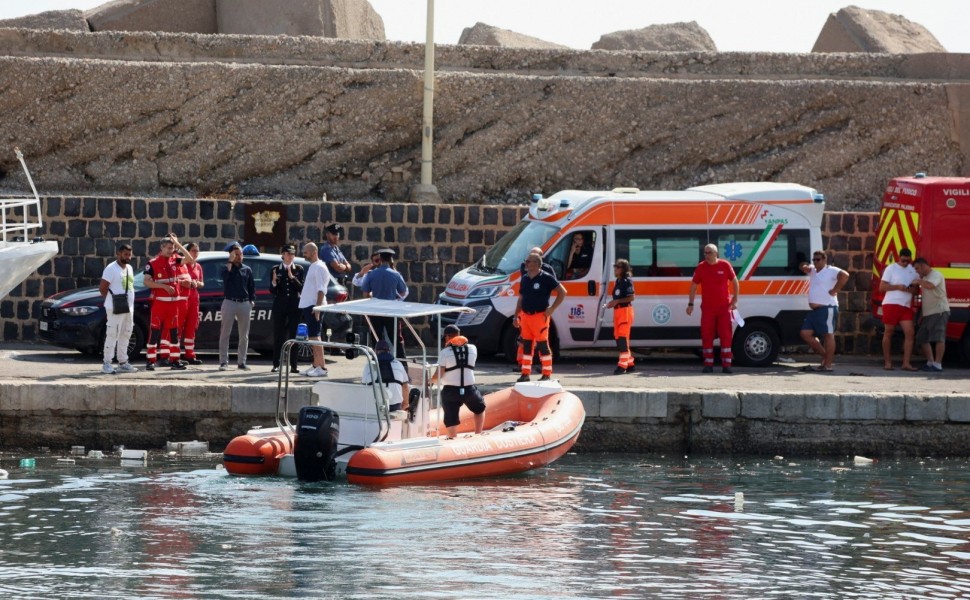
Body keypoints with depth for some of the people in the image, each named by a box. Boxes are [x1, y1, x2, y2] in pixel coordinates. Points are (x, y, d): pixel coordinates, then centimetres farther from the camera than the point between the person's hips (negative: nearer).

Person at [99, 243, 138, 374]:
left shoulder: (129, 268, 15)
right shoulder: (111, 269, -10)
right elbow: (102, 288, -12)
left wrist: (131, 304, 11)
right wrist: (111, 301, -7)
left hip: (128, 308, 8)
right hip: (115, 309, -8)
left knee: (125, 335, 13)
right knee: (112, 335, -9)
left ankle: (123, 362, 21)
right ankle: (107, 364, -8)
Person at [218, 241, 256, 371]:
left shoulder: (247, 270, 12)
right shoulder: (226, 267, 2)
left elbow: (252, 287, 15)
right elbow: (223, 275, -22)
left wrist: (252, 300, 4)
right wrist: (231, 261, -16)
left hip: (245, 303, 4)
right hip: (229, 302, -4)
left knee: (244, 335, 5)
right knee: (225, 333, -4)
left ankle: (241, 361, 12)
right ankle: (223, 361, -2)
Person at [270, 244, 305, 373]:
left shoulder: (299, 270, 6)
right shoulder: (275, 270, 6)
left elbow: (301, 288, -2)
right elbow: (272, 291, 4)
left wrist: (292, 277, -16)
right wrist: (274, 283, -18)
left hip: (294, 305, 0)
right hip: (279, 305, 0)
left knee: (293, 335, -1)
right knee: (278, 335, -1)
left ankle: (293, 365, 0)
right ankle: (276, 364, 3)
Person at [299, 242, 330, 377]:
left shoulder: (319, 267, -12)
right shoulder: (312, 267, 17)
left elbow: (321, 290, -18)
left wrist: (317, 307, -24)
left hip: (314, 306, -10)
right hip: (307, 305, 10)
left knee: (314, 336, -12)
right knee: (312, 336, 11)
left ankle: (322, 367, -14)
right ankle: (316, 365, 16)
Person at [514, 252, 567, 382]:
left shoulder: (546, 278, -8)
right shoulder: (524, 279, 12)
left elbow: (562, 292, -8)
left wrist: (552, 309, -11)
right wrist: (516, 316, 15)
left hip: (540, 316, -6)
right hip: (525, 316, 6)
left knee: (542, 345, -3)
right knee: (526, 345, 9)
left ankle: (547, 375, 2)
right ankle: (525, 374, 14)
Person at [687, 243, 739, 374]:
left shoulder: (725, 265, -3)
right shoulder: (701, 267, 0)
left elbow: (735, 282, 7)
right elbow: (694, 286, 7)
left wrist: (735, 300, 3)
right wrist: (690, 304, 3)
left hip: (724, 307, -1)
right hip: (707, 308, 1)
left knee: (725, 335, -3)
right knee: (706, 336, 0)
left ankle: (726, 365, 0)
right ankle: (708, 364, 7)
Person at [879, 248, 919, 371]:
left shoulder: (913, 270, 13)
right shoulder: (891, 269, 0)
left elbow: (917, 288, 14)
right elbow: (882, 287, -3)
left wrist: (910, 289, -9)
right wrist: (897, 287, -17)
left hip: (906, 306, 4)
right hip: (891, 304, -4)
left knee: (909, 332, -8)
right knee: (888, 333, 2)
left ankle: (906, 363, -9)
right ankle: (887, 362, 8)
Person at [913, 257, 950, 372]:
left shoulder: (936, 275, -7)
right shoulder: (925, 278, 22)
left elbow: (930, 285, -29)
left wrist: (918, 281, -12)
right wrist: (922, 315, 24)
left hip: (939, 312, -10)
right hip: (928, 314, 10)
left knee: (938, 338, -15)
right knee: (923, 338, 9)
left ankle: (938, 365, -20)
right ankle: (930, 362, 16)